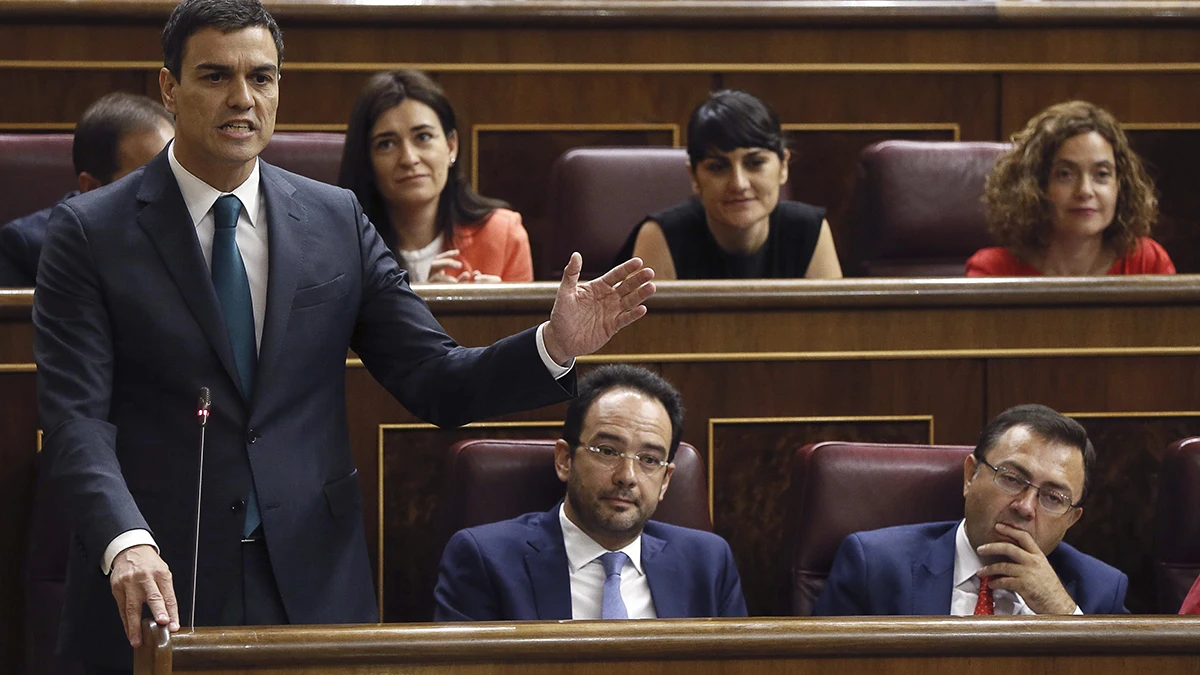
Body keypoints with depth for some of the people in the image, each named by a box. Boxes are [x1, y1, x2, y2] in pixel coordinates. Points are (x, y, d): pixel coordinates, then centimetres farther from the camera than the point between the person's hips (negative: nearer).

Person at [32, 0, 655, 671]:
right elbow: (76, 417, -10)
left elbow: (435, 382, 6)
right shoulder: (90, 232, -2)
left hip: (314, 589, 2)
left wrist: (555, 346, -12)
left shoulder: (336, 221, 8)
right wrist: (125, 544, -27)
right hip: (153, 592, -2)